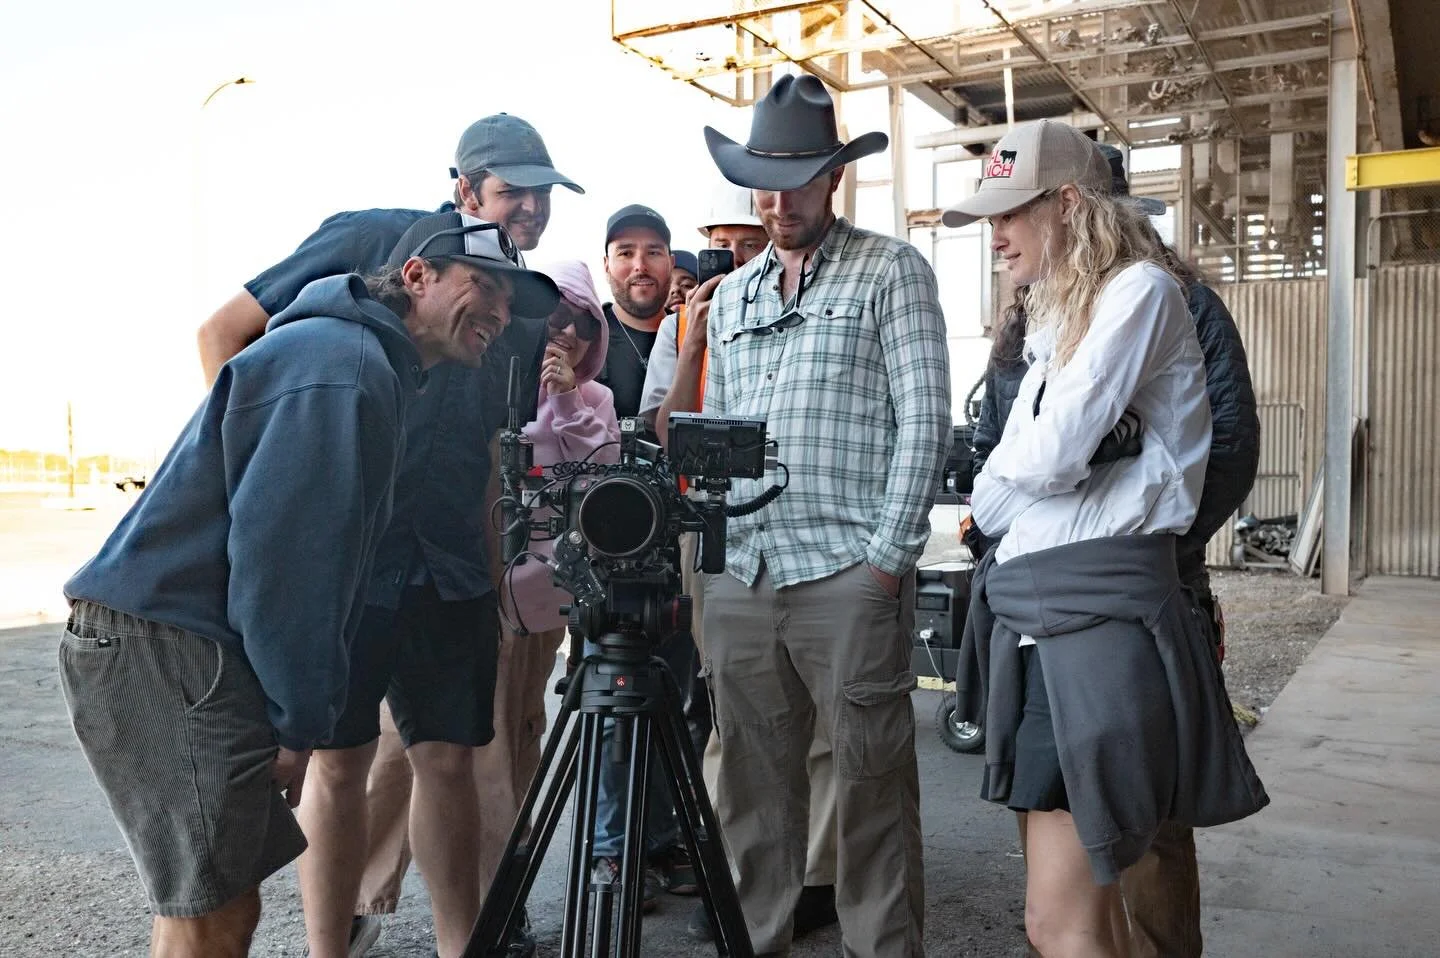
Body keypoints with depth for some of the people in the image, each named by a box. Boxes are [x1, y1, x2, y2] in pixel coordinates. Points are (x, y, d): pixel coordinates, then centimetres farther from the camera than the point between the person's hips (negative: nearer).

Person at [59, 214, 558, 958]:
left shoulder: (371, 363, 18)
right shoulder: (346, 364, -15)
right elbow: (278, 556, -21)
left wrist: (300, 715, 20)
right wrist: (301, 722, -13)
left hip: (176, 646, 10)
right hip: (162, 645, -10)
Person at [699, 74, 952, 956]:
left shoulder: (892, 271, 2)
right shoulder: (733, 294, 19)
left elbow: (925, 420, -5)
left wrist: (889, 556, -11)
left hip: (847, 575, -5)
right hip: (739, 577, 6)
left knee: (873, 781, 1)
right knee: (754, 779, 12)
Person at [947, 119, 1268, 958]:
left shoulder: (1139, 289, -5)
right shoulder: (1058, 319, 22)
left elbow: (1051, 452, -15)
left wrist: (995, 491, 4)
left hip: (1099, 604, -9)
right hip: (1033, 600, 9)